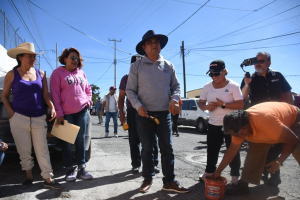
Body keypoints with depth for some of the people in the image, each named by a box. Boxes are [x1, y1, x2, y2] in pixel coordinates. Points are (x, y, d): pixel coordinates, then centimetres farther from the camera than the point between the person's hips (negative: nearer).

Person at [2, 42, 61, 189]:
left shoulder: (41, 74, 7)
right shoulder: (12, 74, 1)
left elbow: (46, 95, 6)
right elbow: (5, 96, 8)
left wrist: (52, 108, -10)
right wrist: (11, 113, -5)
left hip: (39, 118, 1)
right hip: (19, 118, -1)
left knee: (42, 150, 3)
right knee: (24, 150, 9)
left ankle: (48, 179, 9)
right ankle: (29, 177, 27)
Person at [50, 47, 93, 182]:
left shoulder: (81, 73, 12)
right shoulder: (57, 73, -1)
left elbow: (88, 89, 23)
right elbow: (55, 94, -6)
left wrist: (88, 100, 5)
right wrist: (59, 113, -11)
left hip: (82, 111, 4)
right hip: (66, 113, -4)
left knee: (81, 140, 7)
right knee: (66, 141, 4)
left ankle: (81, 168, 16)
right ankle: (69, 170, 15)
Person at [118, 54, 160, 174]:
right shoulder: (126, 78, 9)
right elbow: (121, 97, 11)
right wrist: (121, 113, 2)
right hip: (132, 112, 1)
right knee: (134, 139, 4)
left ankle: (154, 163, 13)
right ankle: (136, 164, 16)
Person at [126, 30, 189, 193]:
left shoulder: (168, 65, 9)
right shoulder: (136, 66, 1)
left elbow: (176, 85, 13)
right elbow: (130, 90, 0)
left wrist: (175, 99, -8)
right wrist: (138, 106, -15)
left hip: (164, 114, 2)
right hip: (144, 114, -2)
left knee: (167, 148, 5)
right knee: (147, 148, 7)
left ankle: (169, 181, 17)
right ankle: (147, 179, 24)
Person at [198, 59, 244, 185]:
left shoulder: (233, 86, -9)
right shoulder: (207, 86, 2)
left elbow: (240, 105, -14)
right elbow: (201, 103, 8)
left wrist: (223, 104, -23)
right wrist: (206, 107, -15)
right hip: (213, 125, 4)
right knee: (212, 150, 14)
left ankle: (235, 175, 22)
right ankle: (209, 172, 31)